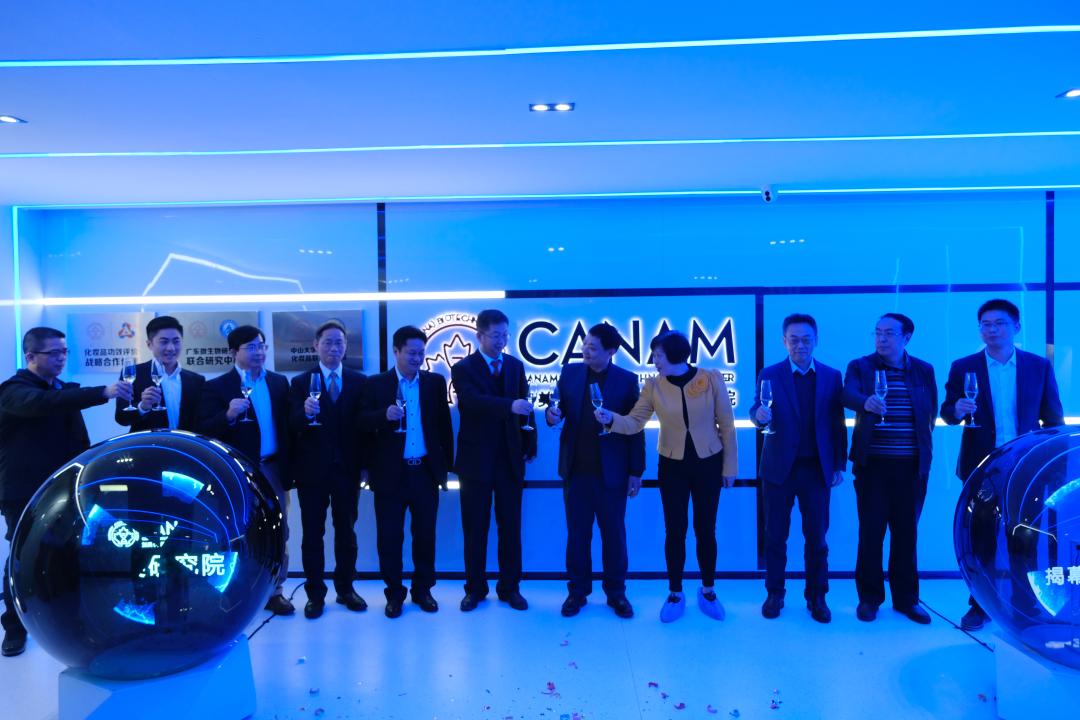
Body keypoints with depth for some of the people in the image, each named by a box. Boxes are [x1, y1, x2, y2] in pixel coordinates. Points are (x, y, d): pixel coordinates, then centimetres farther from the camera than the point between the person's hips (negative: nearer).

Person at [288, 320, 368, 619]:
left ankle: (345, 588, 24)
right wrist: (305, 412, -31)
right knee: (312, 533, 7)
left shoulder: (359, 381, 3)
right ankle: (315, 593, 18)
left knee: (346, 531, 11)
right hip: (312, 470, -1)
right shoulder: (301, 382, 1)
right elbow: (293, 425, -9)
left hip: (347, 469, 1)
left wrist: (363, 464, -5)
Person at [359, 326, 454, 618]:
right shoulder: (376, 384, 1)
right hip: (391, 473, -1)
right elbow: (363, 422, -4)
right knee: (389, 536, 6)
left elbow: (444, 425, 6)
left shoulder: (435, 382, 5)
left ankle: (422, 590, 26)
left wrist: (446, 466, 4)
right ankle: (394, 593, 22)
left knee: (425, 534, 10)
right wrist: (384, 415, -24)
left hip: (425, 472, 1)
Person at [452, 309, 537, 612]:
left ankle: (510, 588, 22)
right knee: (475, 529, 7)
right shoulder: (463, 368, -5)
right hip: (476, 461, -3)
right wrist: (509, 405, -39)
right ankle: (475, 589, 21)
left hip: (510, 460, 3)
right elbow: (473, 400, -24)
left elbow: (524, 406, 8)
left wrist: (529, 446, 0)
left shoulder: (516, 366, 9)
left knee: (511, 528, 9)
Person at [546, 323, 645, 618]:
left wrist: (636, 471, -4)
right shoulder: (570, 372, 2)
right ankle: (577, 591, 25)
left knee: (614, 533, 10)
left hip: (612, 472, -2)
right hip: (576, 469, 2)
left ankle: (616, 592, 25)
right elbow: (559, 410, 7)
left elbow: (635, 429, -3)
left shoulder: (627, 380, -5)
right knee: (577, 532, 11)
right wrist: (552, 415, -18)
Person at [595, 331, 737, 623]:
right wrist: (611, 419, -31)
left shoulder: (711, 379, -10)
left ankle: (708, 591, 29)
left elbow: (727, 424, -4)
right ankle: (675, 594, 23)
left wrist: (729, 466, -3)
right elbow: (634, 422, -10)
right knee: (675, 530, 6)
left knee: (705, 530, 9)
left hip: (708, 464, -1)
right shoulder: (654, 386, -6)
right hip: (672, 466, 1)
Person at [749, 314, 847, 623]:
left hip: (817, 469, 1)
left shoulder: (832, 376, 3)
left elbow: (838, 424, 4)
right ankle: (774, 594, 22)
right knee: (775, 535, 8)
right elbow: (757, 412, -10)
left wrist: (839, 465, 1)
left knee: (817, 537, 8)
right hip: (779, 468, -1)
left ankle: (816, 597, 23)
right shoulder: (770, 374, -1)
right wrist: (760, 415, -33)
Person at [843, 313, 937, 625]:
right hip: (872, 463, -2)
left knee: (906, 532, 9)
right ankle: (869, 597, 16)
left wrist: (922, 446, 6)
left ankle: (906, 598, 22)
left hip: (912, 465, 2)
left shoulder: (924, 371, 7)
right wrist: (866, 402, -41)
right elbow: (848, 395, -20)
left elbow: (931, 413, 12)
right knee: (871, 532, 3)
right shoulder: (860, 366, -1)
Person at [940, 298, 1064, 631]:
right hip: (981, 467, 0)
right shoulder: (963, 367, 1)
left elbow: (1054, 418, 5)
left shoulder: (1040, 366, 3)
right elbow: (947, 413, 1)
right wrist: (957, 409, -22)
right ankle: (979, 605, 17)